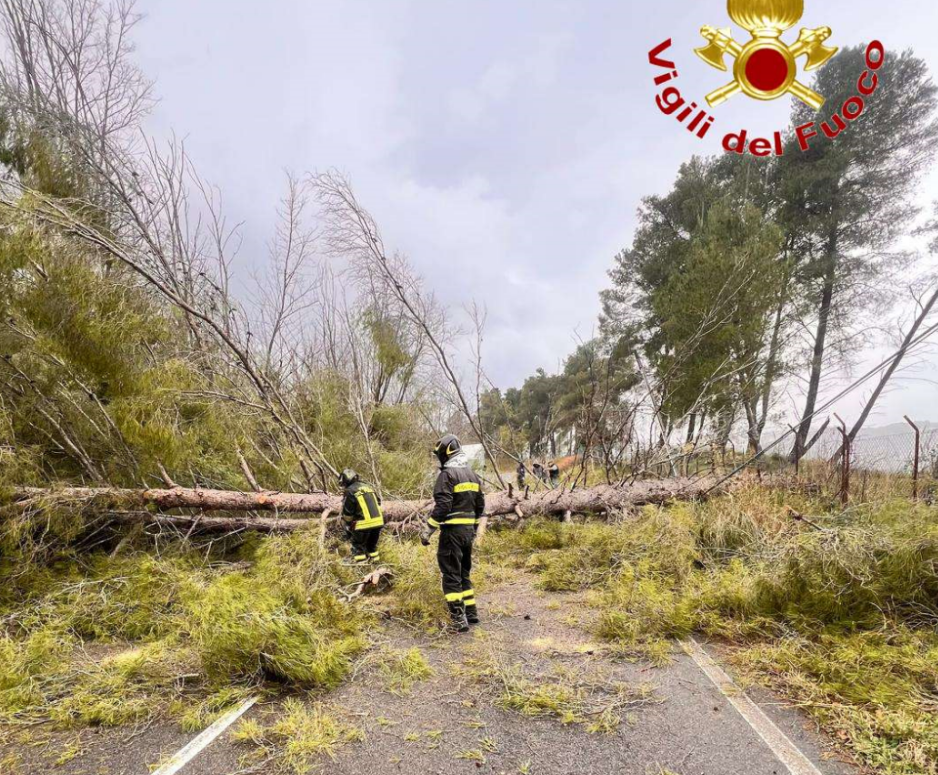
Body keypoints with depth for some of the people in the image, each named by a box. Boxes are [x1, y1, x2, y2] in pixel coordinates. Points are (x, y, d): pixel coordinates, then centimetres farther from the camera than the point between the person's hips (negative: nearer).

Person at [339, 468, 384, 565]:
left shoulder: (350, 492, -4)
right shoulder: (368, 487, 14)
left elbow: (347, 513, -1)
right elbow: (378, 502, 18)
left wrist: (348, 527, 16)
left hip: (364, 524, -6)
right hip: (378, 522, 6)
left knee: (358, 548, 10)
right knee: (372, 545, 24)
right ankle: (375, 561, 28)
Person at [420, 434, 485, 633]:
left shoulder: (448, 474, -14)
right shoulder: (472, 474, 12)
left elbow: (442, 507, -21)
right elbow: (480, 506, 16)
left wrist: (427, 531, -14)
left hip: (452, 531, -8)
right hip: (468, 530, 8)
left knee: (451, 575, -1)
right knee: (464, 572, 19)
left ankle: (458, 620, 0)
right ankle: (471, 612, 24)